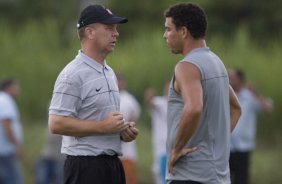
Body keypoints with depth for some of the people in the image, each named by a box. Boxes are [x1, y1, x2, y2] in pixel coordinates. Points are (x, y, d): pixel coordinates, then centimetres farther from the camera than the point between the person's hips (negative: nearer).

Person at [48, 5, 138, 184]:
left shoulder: (109, 73, 18)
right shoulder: (72, 75, -13)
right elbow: (57, 123, -20)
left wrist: (124, 129, 6)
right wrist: (103, 126, -21)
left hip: (111, 164, 9)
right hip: (85, 167, -9)